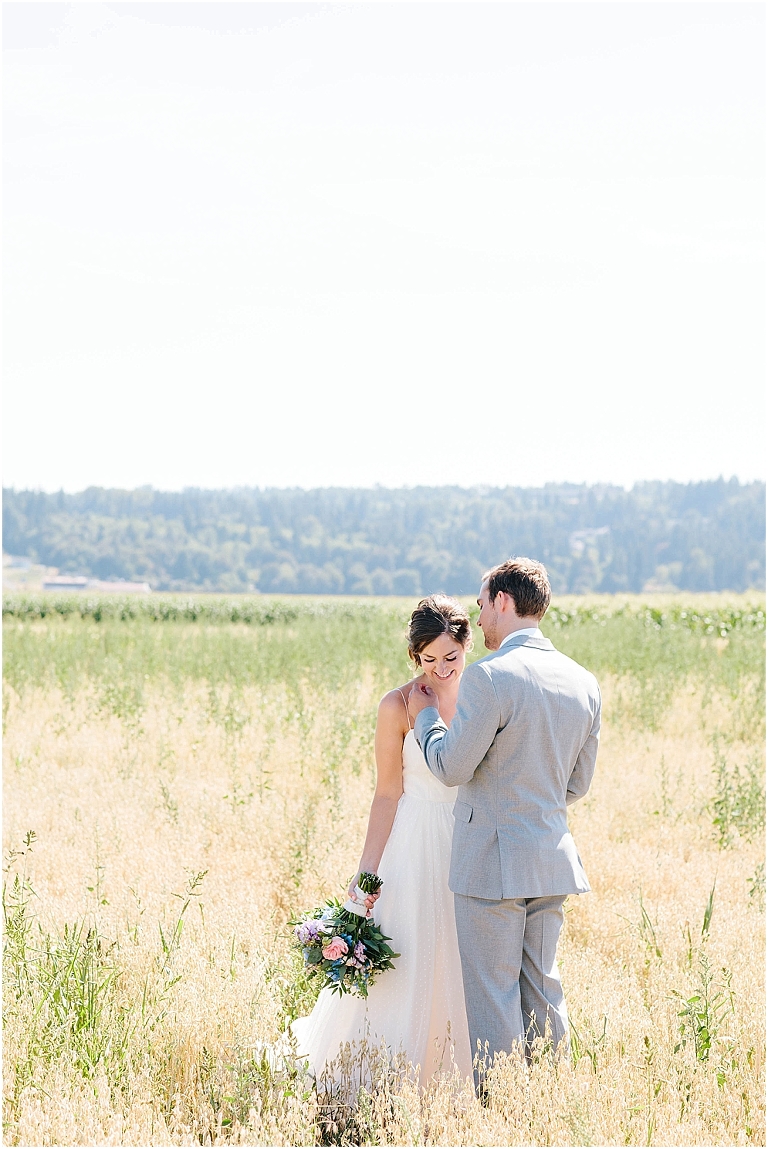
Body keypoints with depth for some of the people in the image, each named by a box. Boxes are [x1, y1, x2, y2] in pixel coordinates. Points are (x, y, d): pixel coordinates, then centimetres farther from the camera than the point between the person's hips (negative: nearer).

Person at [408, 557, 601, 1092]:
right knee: (542, 988, 16)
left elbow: (451, 767, -13)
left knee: (493, 993, 1)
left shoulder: (490, 677, -17)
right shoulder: (584, 682, 6)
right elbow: (578, 782, 12)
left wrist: (426, 716, 4)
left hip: (492, 862, -7)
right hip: (553, 859, 7)